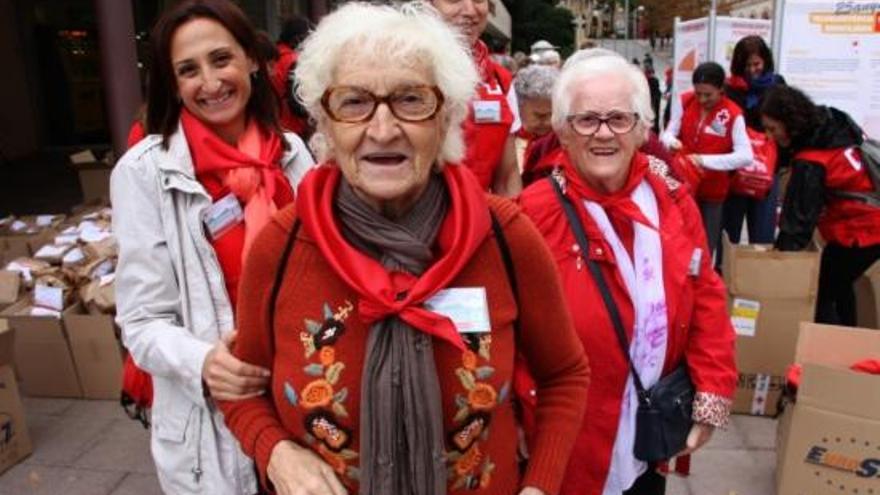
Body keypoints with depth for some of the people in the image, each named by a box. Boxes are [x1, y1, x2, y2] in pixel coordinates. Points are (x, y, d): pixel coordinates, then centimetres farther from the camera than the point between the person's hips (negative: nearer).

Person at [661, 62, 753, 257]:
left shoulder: (733, 115, -15)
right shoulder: (683, 102, -5)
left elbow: (746, 157, -22)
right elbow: (668, 132, -4)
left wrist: (705, 160, -28)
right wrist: (671, 141, -29)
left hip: (712, 191, -2)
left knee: (706, 246, 8)